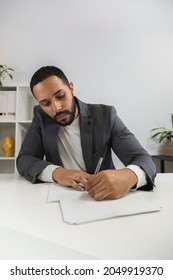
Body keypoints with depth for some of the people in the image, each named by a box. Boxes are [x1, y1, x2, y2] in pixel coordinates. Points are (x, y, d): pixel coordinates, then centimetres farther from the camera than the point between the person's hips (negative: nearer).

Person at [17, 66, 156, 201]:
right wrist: (56, 172, -27)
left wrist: (128, 176, -38)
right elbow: (24, 161, -8)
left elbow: (144, 159, -15)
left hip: (103, 198, 0)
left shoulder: (105, 115, -9)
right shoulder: (41, 117, -1)